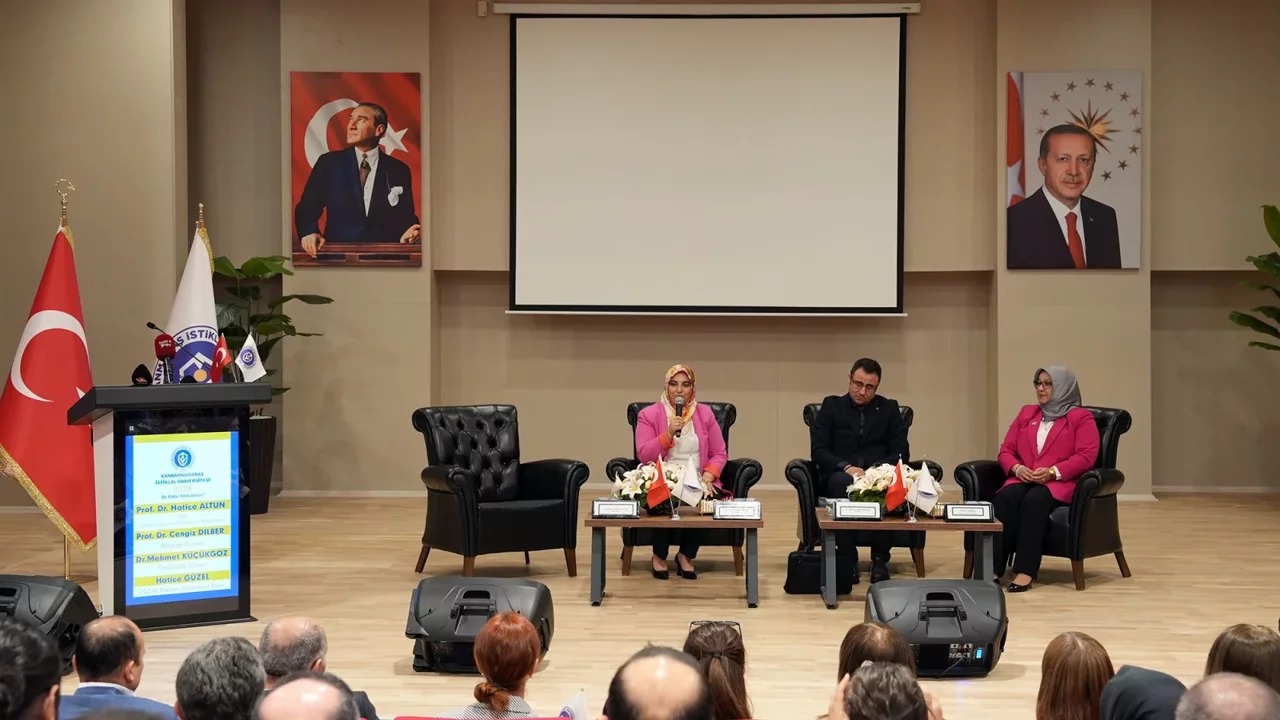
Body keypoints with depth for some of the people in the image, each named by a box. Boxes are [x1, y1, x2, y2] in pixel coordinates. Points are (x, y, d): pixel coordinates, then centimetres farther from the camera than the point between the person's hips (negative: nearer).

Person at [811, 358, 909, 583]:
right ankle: (847, 559, -30)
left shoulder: (889, 409, 16)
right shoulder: (831, 406, 12)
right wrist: (846, 467, -16)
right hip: (839, 475, -1)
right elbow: (818, 451, 2)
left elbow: (902, 453, 7)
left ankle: (880, 560, -25)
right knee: (842, 482, -38)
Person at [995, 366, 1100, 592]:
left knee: (1034, 500, -37)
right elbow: (1006, 449, 18)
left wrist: (1053, 471, -18)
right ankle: (994, 568, -41)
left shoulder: (1081, 417, 8)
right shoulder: (1026, 413, 24)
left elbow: (1086, 457, -5)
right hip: (1023, 479, 4)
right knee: (1006, 498, -31)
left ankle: (1025, 572, -44)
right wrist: (1017, 468, -5)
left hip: (1061, 483, -4)